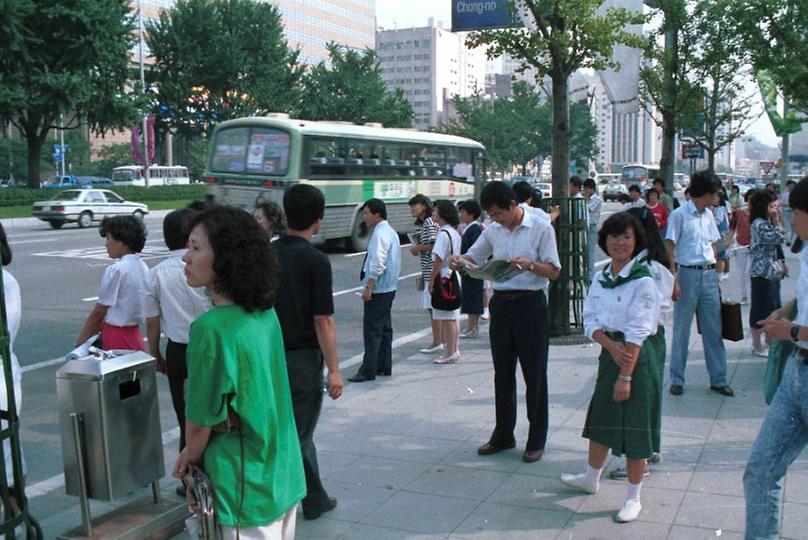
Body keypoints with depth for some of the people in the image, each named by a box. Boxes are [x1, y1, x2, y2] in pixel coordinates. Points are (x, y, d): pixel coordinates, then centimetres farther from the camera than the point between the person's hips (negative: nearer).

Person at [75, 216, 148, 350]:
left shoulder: (116, 270, -17)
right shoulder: (142, 267, 6)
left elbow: (98, 313, -10)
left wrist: (80, 341, 2)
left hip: (117, 339, -7)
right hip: (134, 335, 7)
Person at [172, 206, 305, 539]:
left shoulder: (212, 328, -24)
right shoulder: (266, 314, -1)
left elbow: (200, 421, -16)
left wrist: (190, 459, 3)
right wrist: (196, 450, 9)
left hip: (245, 490, -7)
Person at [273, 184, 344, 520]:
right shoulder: (316, 260, -15)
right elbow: (322, 320, -17)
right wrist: (334, 369, -12)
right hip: (303, 358, -5)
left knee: (299, 429, 17)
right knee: (299, 434, 6)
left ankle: (316, 499, 27)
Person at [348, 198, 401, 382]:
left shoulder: (380, 234, -17)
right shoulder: (391, 232, 13)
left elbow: (377, 264, -25)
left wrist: (368, 287, -21)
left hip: (377, 290, -10)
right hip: (389, 288, 10)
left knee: (372, 329, -7)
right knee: (385, 327, 15)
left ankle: (368, 370, -4)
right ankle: (384, 367, 22)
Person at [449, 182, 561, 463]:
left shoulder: (541, 228, -8)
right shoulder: (493, 231, 6)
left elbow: (554, 271, -8)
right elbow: (473, 258, 13)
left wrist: (529, 265, -27)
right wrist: (459, 261, -10)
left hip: (531, 305, -5)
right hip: (501, 303, 5)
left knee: (534, 375, 3)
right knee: (502, 374, 13)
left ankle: (536, 440, 15)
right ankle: (503, 435, 27)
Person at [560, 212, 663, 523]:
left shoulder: (643, 281, -14)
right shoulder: (600, 279, 6)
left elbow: (637, 333, -17)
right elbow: (590, 320, 3)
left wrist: (626, 375, -20)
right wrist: (611, 345, -16)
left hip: (638, 357, -7)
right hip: (609, 353, 7)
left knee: (635, 427, 1)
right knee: (600, 417, 19)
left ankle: (633, 498, 16)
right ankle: (591, 478, 39)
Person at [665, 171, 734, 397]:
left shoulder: (708, 215, 12)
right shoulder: (679, 214, -8)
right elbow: (669, 249, -10)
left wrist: (715, 273, 12)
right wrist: (673, 280, -16)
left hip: (709, 276, 6)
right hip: (688, 274, -6)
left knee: (713, 329, 8)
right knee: (681, 330, 3)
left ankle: (718, 379, 16)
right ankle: (677, 380, 12)